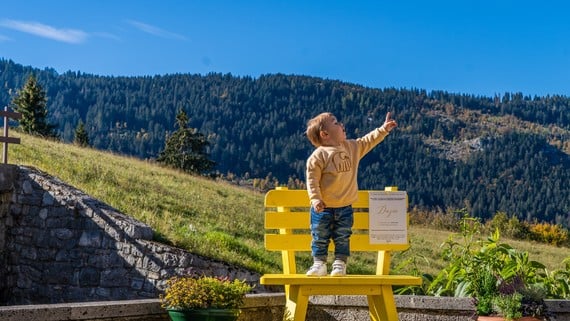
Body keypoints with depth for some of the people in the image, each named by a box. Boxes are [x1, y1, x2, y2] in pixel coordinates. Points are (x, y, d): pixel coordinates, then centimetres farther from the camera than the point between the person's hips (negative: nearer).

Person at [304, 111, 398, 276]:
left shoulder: (353, 147, 4)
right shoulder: (318, 156, -15)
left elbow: (369, 141, 14)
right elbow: (312, 179, -16)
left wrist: (384, 129, 7)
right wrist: (315, 199, -24)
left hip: (345, 208, 4)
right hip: (323, 208, -4)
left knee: (343, 238, 8)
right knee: (320, 238, 5)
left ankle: (340, 264, 17)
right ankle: (319, 264, 16)